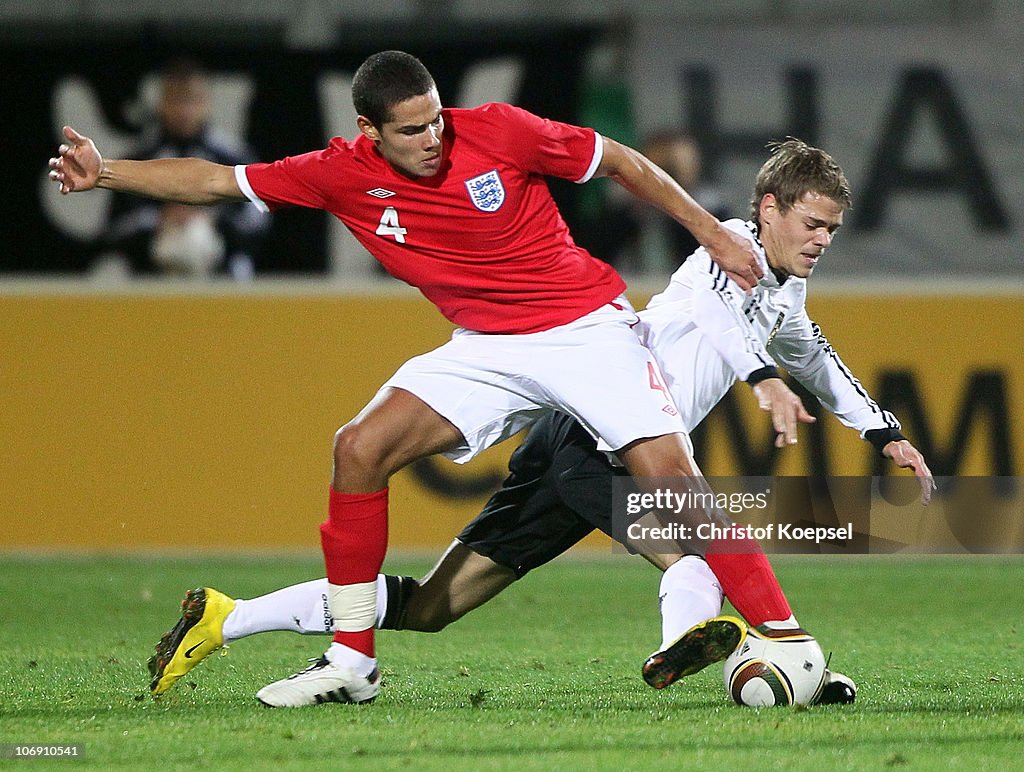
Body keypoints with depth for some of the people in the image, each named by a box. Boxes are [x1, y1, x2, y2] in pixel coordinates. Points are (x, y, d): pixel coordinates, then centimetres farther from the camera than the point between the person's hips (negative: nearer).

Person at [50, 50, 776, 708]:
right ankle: (352, 662, -3)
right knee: (360, 448, -11)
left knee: (668, 474, -21)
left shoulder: (498, 131, -16)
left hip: (587, 323, -4)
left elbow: (622, 162, -3)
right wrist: (104, 173, -8)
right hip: (488, 348, 4)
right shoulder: (343, 174, -7)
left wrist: (711, 232, -1)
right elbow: (215, 181, 0)